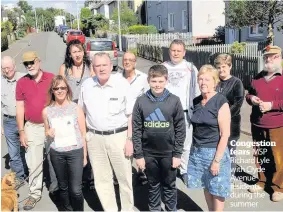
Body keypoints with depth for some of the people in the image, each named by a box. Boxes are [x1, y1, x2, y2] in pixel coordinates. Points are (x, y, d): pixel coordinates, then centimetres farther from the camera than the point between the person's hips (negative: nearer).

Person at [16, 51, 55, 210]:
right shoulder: (21, 83, 0)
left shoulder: (52, 78, -5)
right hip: (32, 127, 1)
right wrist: (21, 131, -1)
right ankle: (35, 193, 19)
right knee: (34, 163, 5)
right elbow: (20, 108, 3)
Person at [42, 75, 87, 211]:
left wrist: (85, 155, 2)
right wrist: (49, 133, -7)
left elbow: (83, 133, 1)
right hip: (56, 153, 3)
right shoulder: (46, 111, 2)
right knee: (63, 187, 16)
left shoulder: (76, 108, -4)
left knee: (76, 189, -4)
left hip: (75, 152, -2)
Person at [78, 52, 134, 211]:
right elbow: (81, 112, 13)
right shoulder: (86, 85, 1)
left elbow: (131, 114, -5)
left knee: (125, 177, 9)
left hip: (118, 136, -3)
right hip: (95, 138, 3)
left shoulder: (122, 83, -8)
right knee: (101, 179, 14)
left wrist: (129, 139, -10)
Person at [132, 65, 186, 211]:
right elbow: (136, 130, -2)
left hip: (168, 153, -1)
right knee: (153, 186, 17)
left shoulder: (174, 101, -6)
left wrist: (177, 154, -5)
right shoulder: (141, 101, -4)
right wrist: (138, 155, -4)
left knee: (169, 186, 15)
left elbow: (180, 129, -3)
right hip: (148, 153, 1)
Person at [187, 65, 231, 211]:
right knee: (206, 187, 17)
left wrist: (217, 160, -16)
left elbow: (225, 134, -15)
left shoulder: (221, 102, -13)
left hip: (215, 151, -5)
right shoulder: (196, 101, 4)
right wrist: (194, 148, 9)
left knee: (217, 190, 7)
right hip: (197, 151, 5)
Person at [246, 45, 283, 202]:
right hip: (257, 125, 6)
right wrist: (251, 99, 0)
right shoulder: (258, 77, 12)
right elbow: (249, 94, 22)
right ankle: (263, 181, 31)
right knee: (260, 155, 15)